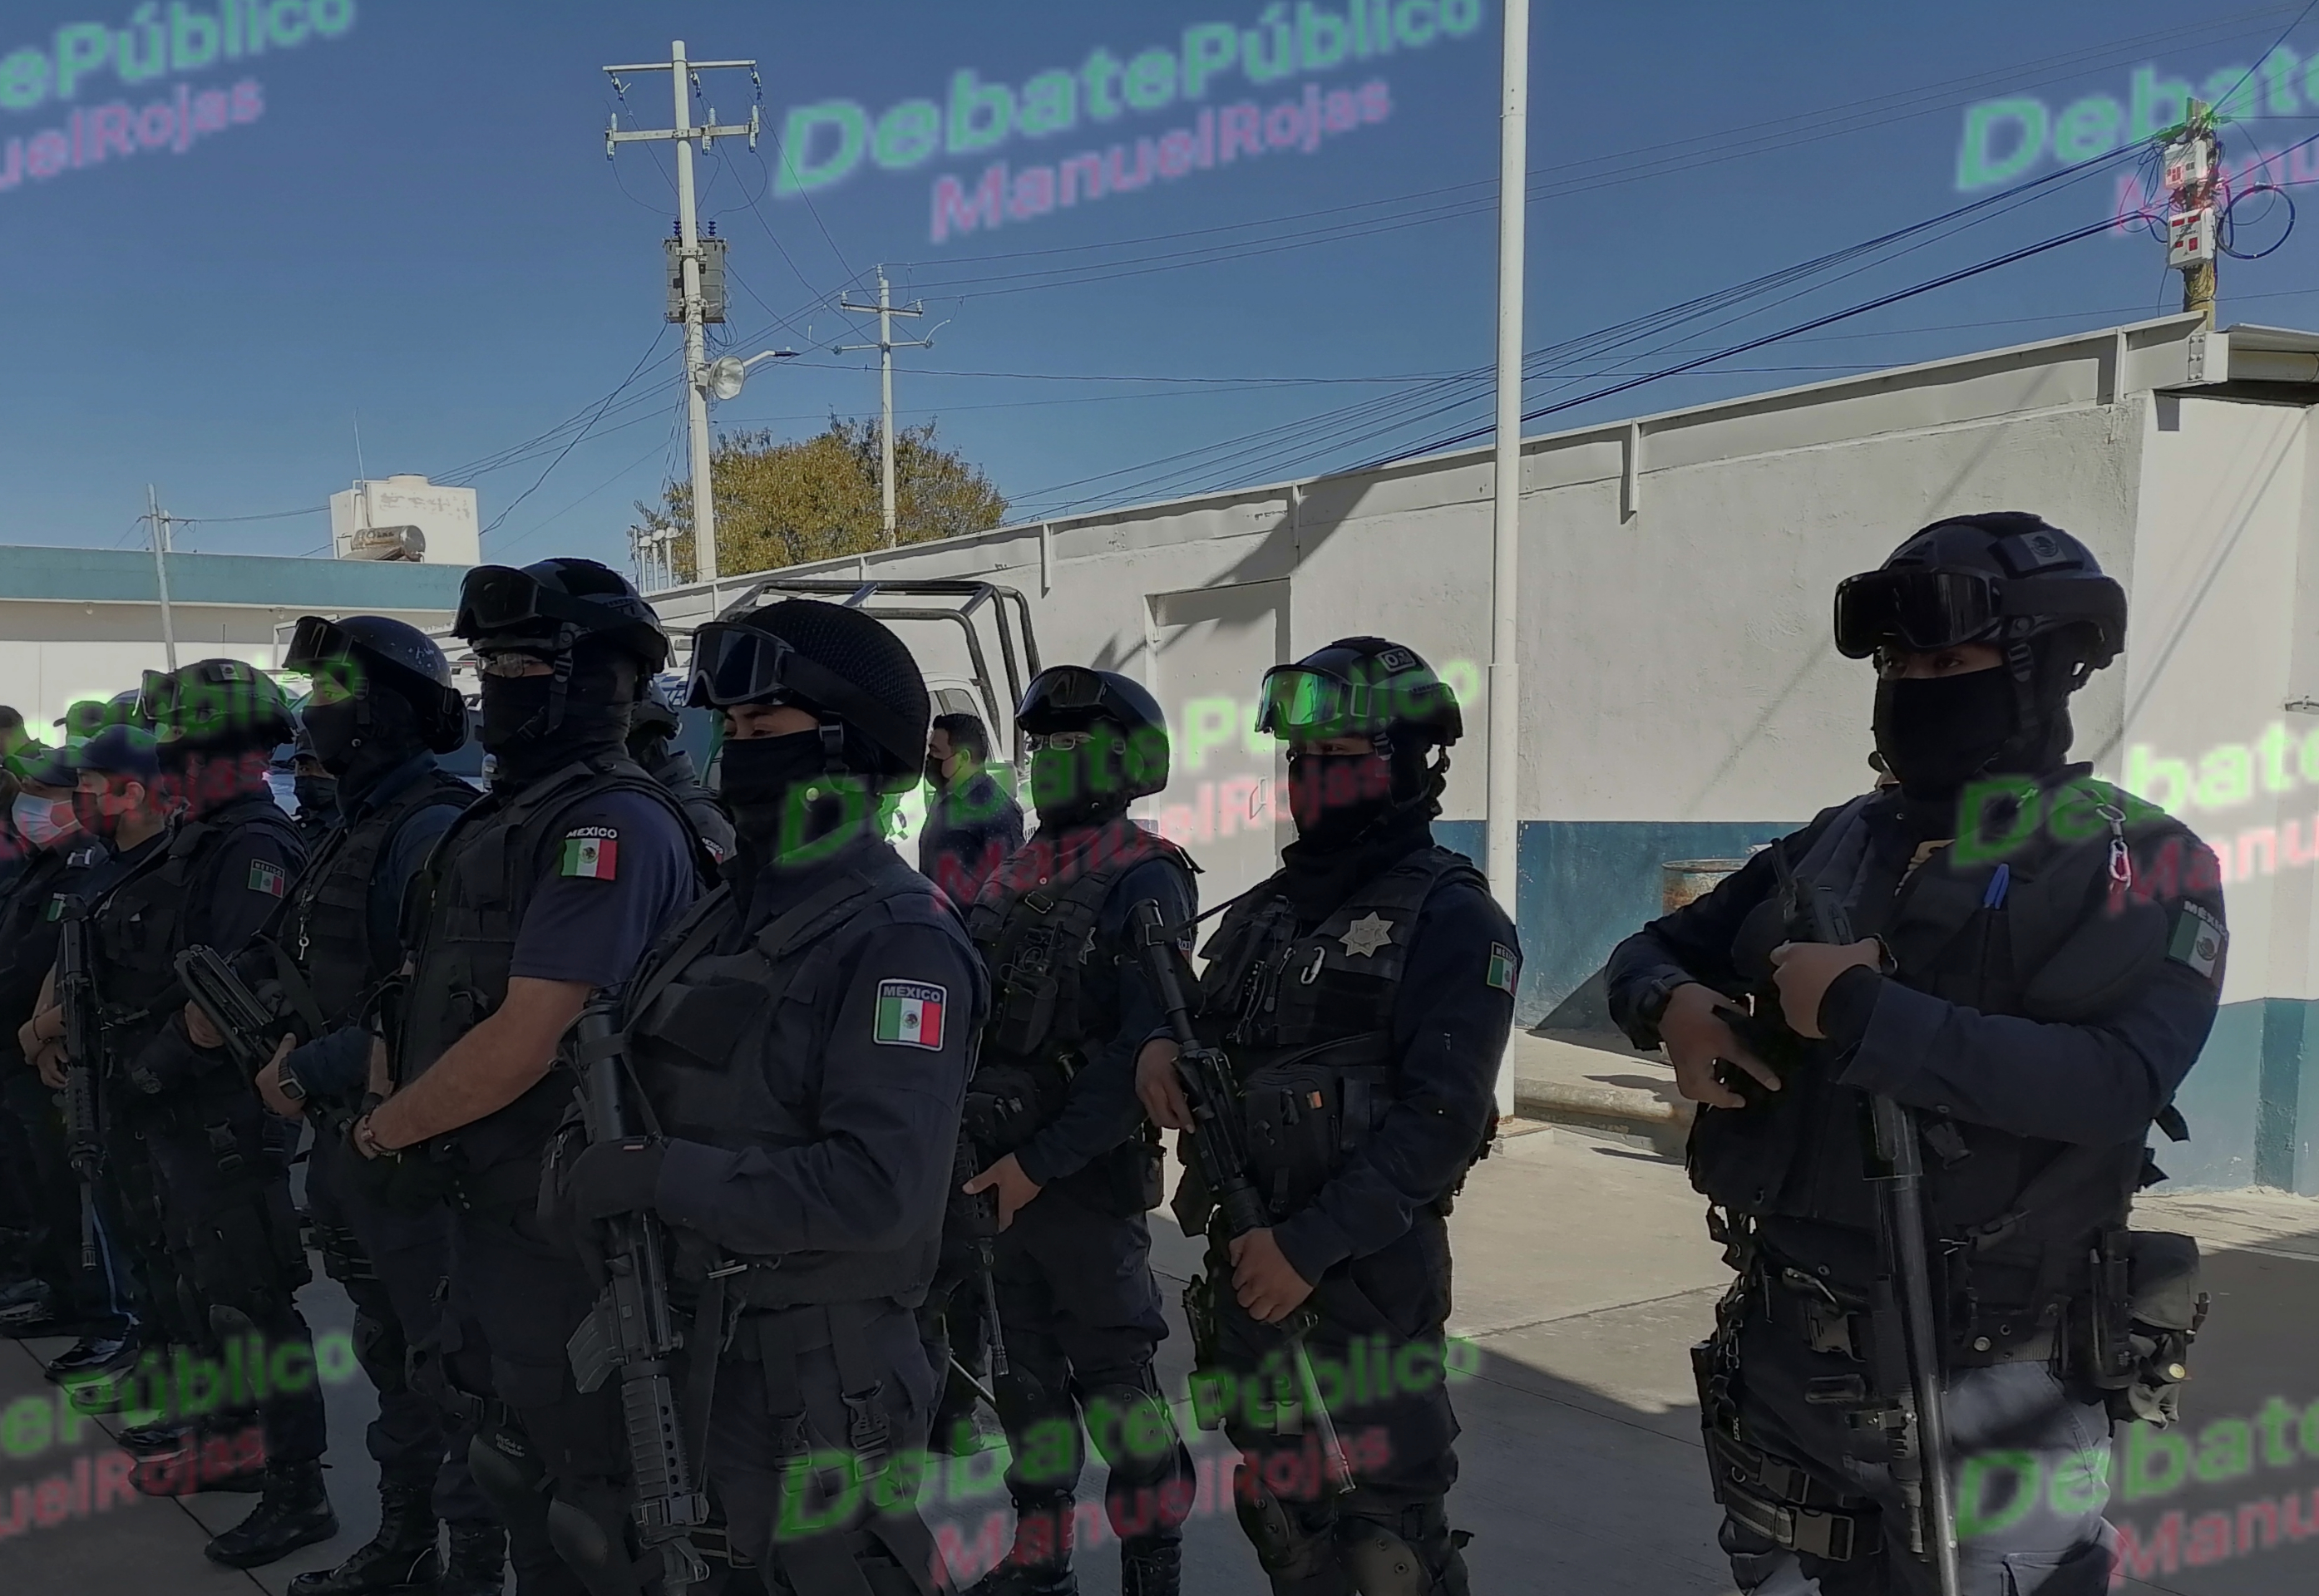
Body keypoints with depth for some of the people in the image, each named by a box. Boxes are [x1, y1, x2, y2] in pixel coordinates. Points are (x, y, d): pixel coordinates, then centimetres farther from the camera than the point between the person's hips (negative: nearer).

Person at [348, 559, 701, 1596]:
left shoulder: (613, 828, -20)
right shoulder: (506, 817, 11)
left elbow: (526, 1041, -25)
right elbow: (438, 1004, 17)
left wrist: (383, 1132, -12)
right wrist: (399, 1121, 2)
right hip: (485, 1203, 10)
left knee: (592, 1493, 5)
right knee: (518, 1478, 23)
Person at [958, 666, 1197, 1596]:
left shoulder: (1143, 879, -12)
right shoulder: (1018, 873, 11)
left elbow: (1144, 1044, -20)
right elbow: (971, 1012, 16)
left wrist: (1040, 1160, -20)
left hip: (1083, 1171, -7)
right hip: (999, 1166, 7)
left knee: (1111, 1370, 2)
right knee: (1022, 1368, 14)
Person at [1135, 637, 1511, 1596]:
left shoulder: (1449, 920, -10)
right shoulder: (1269, 907, 12)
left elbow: (1443, 1119, -18)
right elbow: (1216, 1044, 18)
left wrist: (1313, 1244, -22)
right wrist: (1159, 1050, -6)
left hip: (1363, 1273, -7)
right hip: (1244, 1261, 7)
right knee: (1277, 1516, 19)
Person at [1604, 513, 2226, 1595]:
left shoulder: (2138, 865, -7)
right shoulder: (1835, 844, 7)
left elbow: (2116, 1085, -23)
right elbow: (1651, 952, 15)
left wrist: (1861, 1012, -24)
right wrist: (1676, 1004, -8)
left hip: (1989, 1387, -5)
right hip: (1786, 1351, 5)